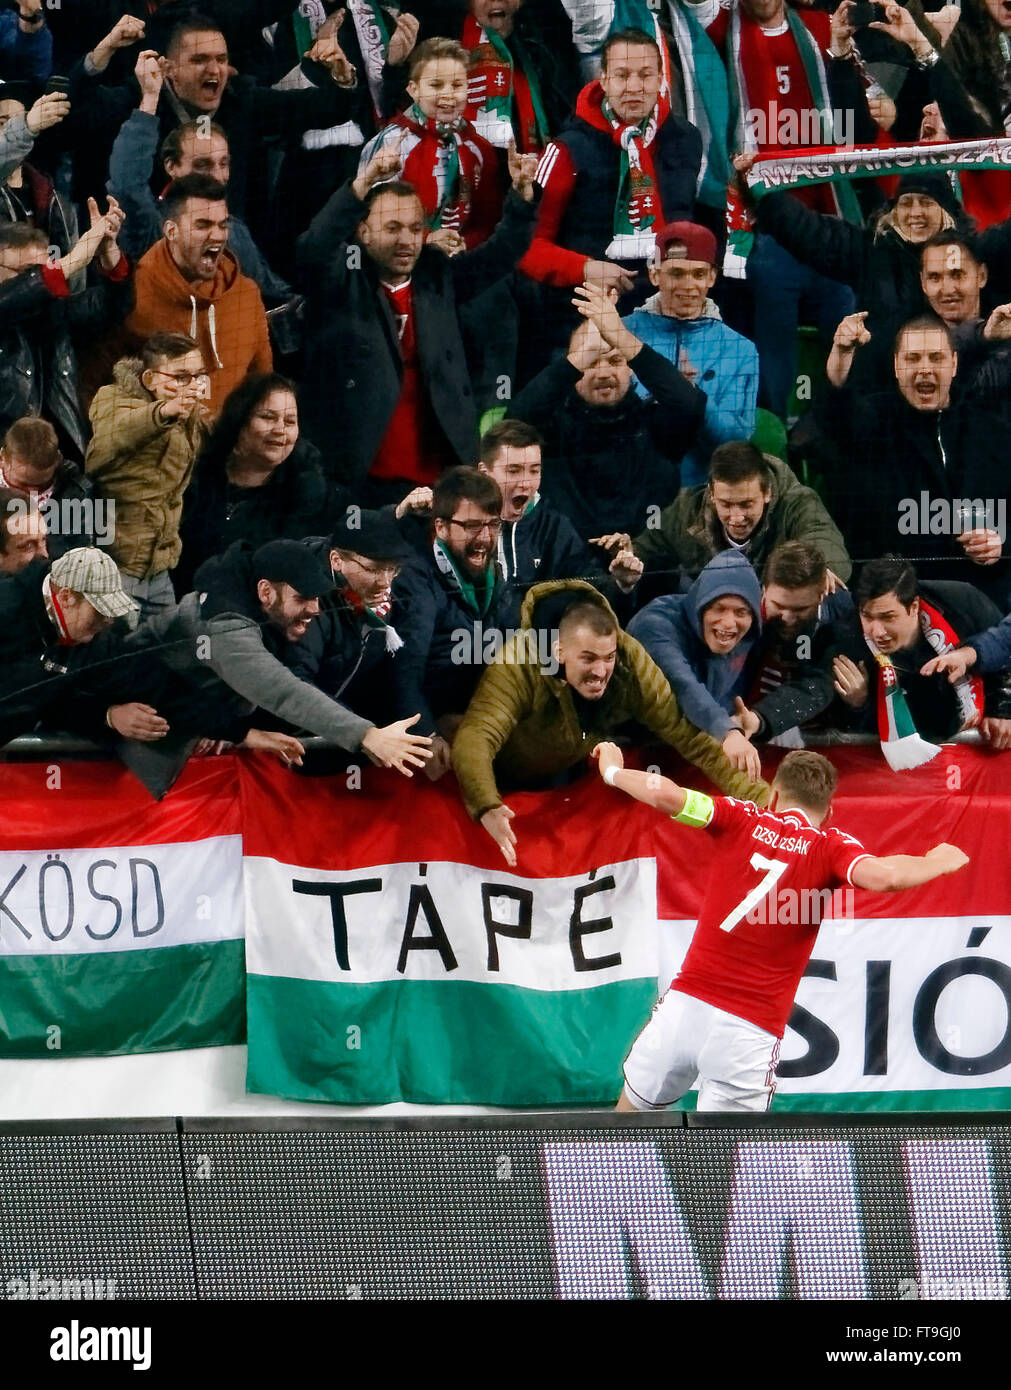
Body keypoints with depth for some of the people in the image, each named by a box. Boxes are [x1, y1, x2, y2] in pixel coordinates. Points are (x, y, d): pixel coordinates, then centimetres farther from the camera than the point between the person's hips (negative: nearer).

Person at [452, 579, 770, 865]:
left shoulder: (630, 661, -29)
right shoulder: (518, 666, -40)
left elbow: (687, 736, -25)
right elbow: (474, 738, -51)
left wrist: (759, 796, -34)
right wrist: (487, 808, -71)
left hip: (557, 780, 3)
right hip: (502, 783, -3)